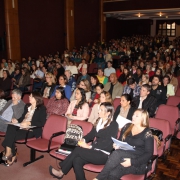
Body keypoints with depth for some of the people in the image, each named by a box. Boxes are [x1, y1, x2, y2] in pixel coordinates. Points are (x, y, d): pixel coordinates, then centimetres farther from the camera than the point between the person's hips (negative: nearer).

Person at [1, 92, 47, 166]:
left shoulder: (42, 109, -2)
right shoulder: (27, 106, 21)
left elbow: (42, 123, -11)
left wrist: (29, 123, -21)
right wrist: (17, 120, 1)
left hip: (32, 130, -6)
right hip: (22, 128, 7)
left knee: (11, 136, -25)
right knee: (11, 127, -27)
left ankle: (10, 154, -4)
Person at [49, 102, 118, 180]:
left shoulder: (113, 125, -8)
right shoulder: (99, 120, 15)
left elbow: (108, 143, -16)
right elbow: (91, 134, 15)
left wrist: (89, 146, -19)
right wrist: (83, 140, -6)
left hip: (104, 155, -6)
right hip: (95, 151, 6)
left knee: (78, 150, -21)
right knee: (77, 161, -22)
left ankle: (61, 172, -8)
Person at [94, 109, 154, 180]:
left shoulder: (147, 133, -4)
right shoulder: (127, 126, 12)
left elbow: (149, 154, -8)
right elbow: (120, 140, 22)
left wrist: (132, 162, -19)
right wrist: (117, 145, -3)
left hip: (139, 163, -4)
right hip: (123, 157, 4)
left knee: (117, 153, -33)